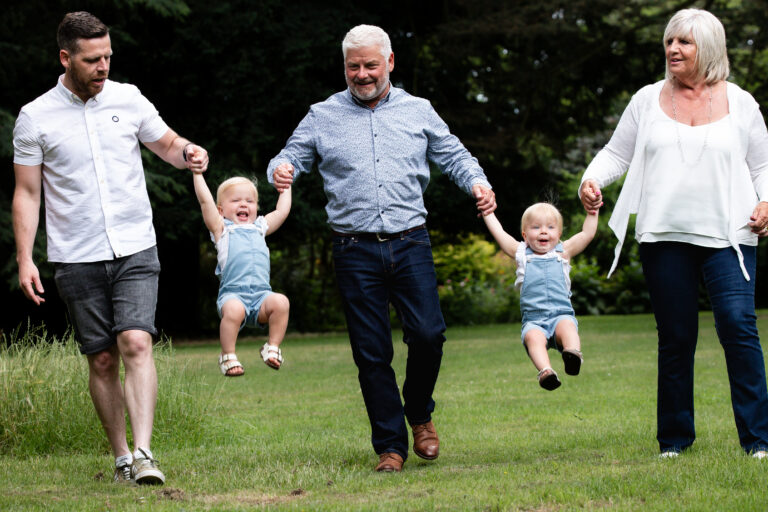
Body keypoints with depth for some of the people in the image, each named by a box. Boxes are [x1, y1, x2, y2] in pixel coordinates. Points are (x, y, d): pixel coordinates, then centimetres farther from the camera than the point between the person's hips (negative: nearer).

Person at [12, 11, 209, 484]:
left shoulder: (128, 99, 5)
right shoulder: (36, 118, 0)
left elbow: (167, 145, 18)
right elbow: (27, 193, 3)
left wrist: (188, 152, -6)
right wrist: (25, 259, -4)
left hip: (136, 250, 0)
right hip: (77, 259, 0)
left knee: (136, 343, -16)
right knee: (103, 360, 4)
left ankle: (144, 453, -22)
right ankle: (121, 458, 14)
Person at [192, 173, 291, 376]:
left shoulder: (260, 228, 28)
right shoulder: (222, 228, 16)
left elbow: (282, 210, 33)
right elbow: (205, 201, 7)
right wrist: (197, 173, 9)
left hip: (261, 294, 4)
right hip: (233, 293, -4)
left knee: (280, 302, -28)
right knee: (234, 310, -36)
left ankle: (273, 348, -10)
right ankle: (228, 355, -17)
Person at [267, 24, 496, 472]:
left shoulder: (418, 111, 12)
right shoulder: (323, 117, 9)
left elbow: (454, 155, 16)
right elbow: (293, 155, 9)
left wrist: (477, 182, -4)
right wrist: (281, 170, -15)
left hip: (410, 245, 1)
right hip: (356, 251, 0)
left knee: (427, 334, -11)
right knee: (372, 352, -1)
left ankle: (420, 414, 17)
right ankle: (391, 446, 8)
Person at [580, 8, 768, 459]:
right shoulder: (648, 100, 12)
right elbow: (617, 153, 14)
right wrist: (592, 180, -5)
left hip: (727, 236, -2)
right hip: (664, 236, 2)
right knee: (676, 337, 5)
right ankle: (675, 437, 16)